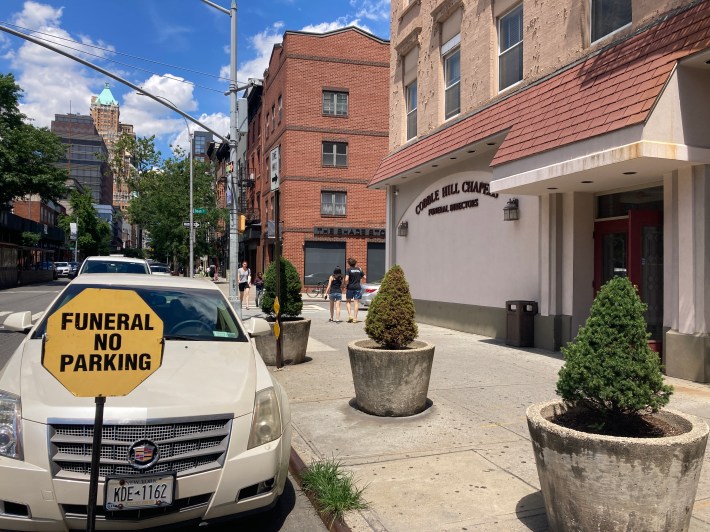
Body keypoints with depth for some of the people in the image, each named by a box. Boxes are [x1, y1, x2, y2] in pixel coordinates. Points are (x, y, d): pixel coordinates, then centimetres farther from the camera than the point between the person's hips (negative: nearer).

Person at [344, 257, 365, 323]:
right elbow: (364, 278, 11)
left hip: (350, 288, -2)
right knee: (356, 302, 5)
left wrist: (345, 286, -3)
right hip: (357, 288, 2)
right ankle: (355, 318, 4)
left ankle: (349, 315, -1)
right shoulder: (359, 269, 5)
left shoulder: (348, 270, -7)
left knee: (348, 301, 14)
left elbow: (346, 279, -17)